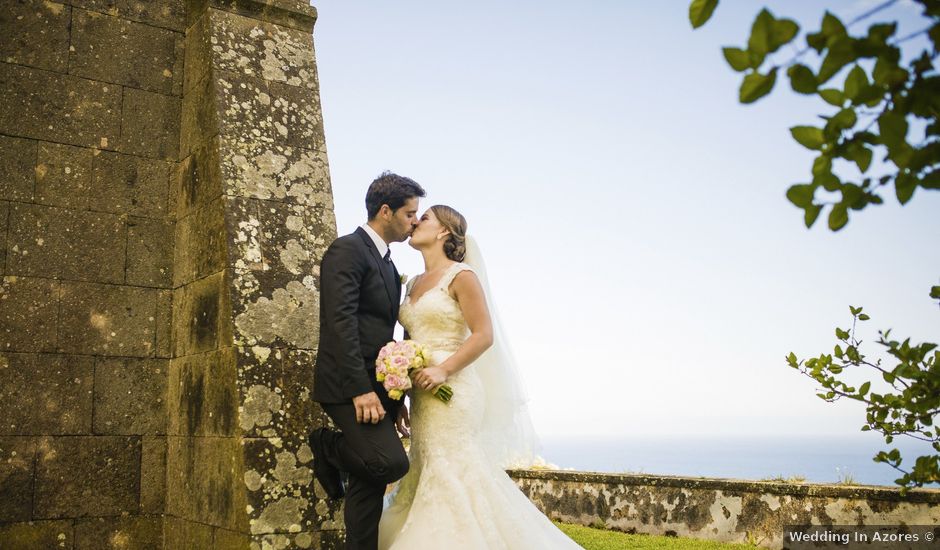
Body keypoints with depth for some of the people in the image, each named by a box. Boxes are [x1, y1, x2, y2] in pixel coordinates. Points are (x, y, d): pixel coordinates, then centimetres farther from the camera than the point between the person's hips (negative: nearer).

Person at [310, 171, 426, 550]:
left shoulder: (388, 265, 20)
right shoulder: (347, 250, -8)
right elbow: (340, 323, -19)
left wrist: (395, 396, 15)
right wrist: (361, 389, -24)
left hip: (376, 387, 9)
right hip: (348, 386, -9)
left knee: (370, 483, 7)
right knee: (391, 463, -20)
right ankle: (328, 446, 5)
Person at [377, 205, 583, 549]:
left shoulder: (461, 275, -5)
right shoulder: (413, 284, 17)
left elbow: (484, 335, -12)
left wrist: (444, 370, -21)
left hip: (451, 390, -8)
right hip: (422, 394, 8)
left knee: (451, 477, -7)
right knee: (427, 475, 9)